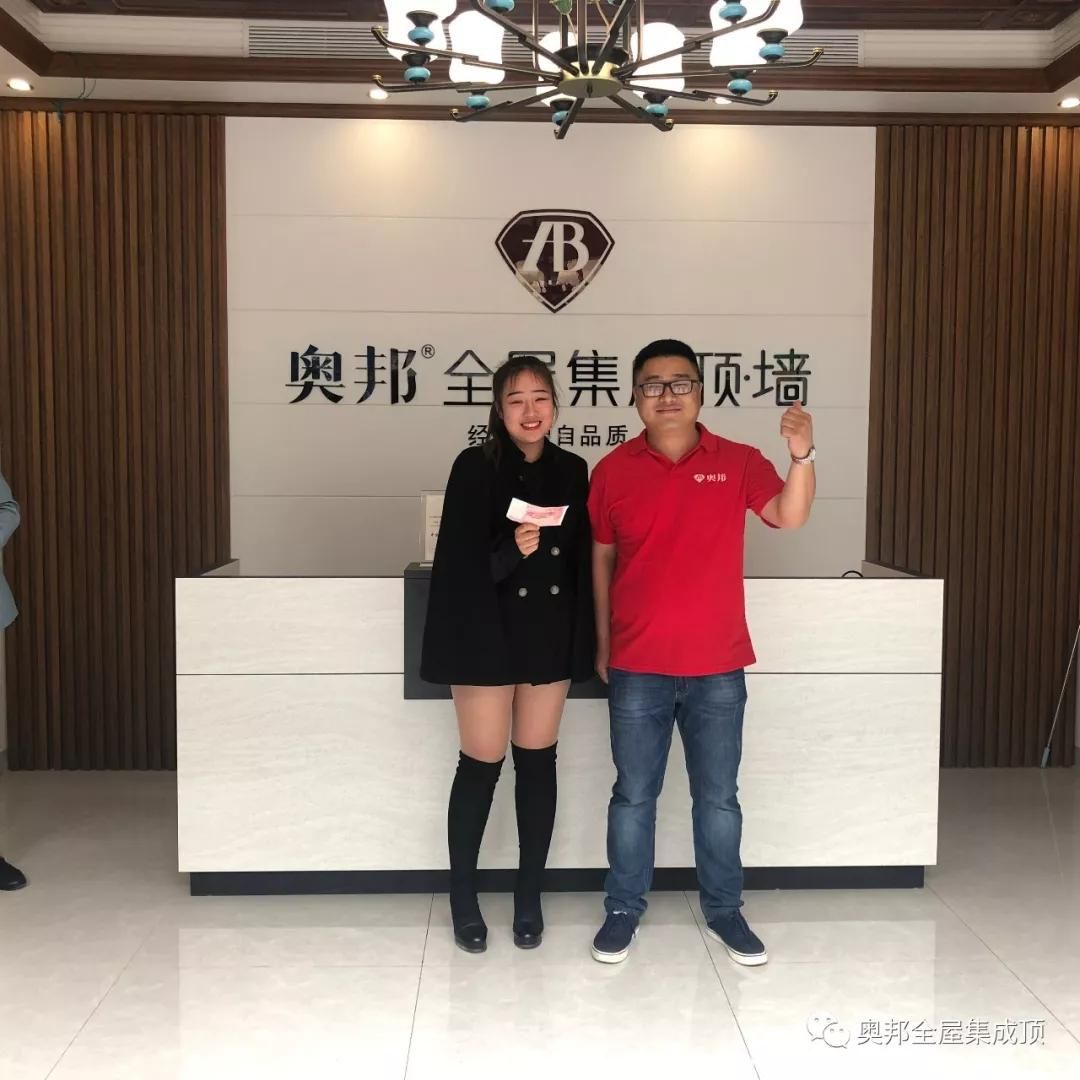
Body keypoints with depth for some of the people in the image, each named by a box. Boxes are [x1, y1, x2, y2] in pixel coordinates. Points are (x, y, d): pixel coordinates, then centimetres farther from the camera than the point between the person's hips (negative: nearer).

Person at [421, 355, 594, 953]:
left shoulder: (572, 471, 5)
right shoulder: (474, 468, -7)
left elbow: (582, 561, 8)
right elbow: (459, 565, -11)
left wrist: (583, 640, 1)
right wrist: (512, 551, -27)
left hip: (549, 638, 4)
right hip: (487, 634, -3)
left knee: (537, 762, 10)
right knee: (481, 764, 3)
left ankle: (529, 897, 24)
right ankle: (463, 898, 21)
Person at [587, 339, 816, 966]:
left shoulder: (738, 462, -1)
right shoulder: (613, 471, 0)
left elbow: (790, 517, -15)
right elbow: (601, 560, 6)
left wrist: (802, 456, -32)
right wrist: (602, 645, 6)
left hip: (718, 667, 0)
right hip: (637, 666, 0)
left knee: (719, 796, 12)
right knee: (634, 795, 11)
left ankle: (724, 911, 29)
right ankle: (624, 910, 26)